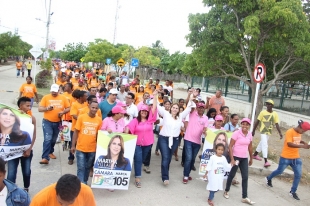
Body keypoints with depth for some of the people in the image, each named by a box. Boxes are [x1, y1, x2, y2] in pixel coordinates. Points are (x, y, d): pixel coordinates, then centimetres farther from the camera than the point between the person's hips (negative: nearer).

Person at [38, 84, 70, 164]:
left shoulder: (63, 98, 1)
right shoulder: (46, 97, -4)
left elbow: (68, 108, 4)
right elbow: (40, 109, -6)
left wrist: (63, 112, -16)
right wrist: (47, 108, -25)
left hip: (57, 122, 3)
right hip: (47, 122, -3)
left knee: (53, 139, 17)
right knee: (47, 139, -13)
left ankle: (50, 152, 39)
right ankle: (45, 158, -12)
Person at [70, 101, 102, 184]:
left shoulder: (99, 120, -3)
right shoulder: (81, 117, -9)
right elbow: (76, 132, -3)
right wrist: (73, 146, -4)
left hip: (92, 149, 3)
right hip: (80, 148, -2)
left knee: (88, 167, 16)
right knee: (81, 168, 1)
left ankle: (84, 183, 33)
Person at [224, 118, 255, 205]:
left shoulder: (250, 134, 2)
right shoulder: (236, 133, -15)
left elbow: (250, 147, 14)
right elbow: (230, 146, -15)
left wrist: (251, 158, 19)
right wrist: (232, 159, -20)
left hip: (244, 158, 5)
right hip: (236, 157, -5)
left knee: (245, 177, 5)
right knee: (232, 175, 9)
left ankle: (245, 197, 13)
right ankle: (226, 191, 29)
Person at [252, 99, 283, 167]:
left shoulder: (275, 114, -4)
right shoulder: (263, 112, -11)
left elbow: (277, 124, -4)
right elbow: (257, 122, -6)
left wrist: (280, 133, -12)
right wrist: (253, 131, -5)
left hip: (269, 132, 5)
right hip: (263, 131, -5)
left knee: (262, 143, 20)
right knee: (265, 145, -13)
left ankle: (255, 154, 40)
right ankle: (266, 161, -16)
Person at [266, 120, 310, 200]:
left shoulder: (299, 133, 5)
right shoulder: (289, 132, -20)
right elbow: (289, 144, -31)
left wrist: (303, 142, 3)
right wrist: (302, 146, -37)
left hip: (296, 158, 7)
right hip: (286, 157, -7)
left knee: (298, 174, 2)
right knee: (279, 171, 11)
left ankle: (293, 192, 15)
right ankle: (269, 178, 39)